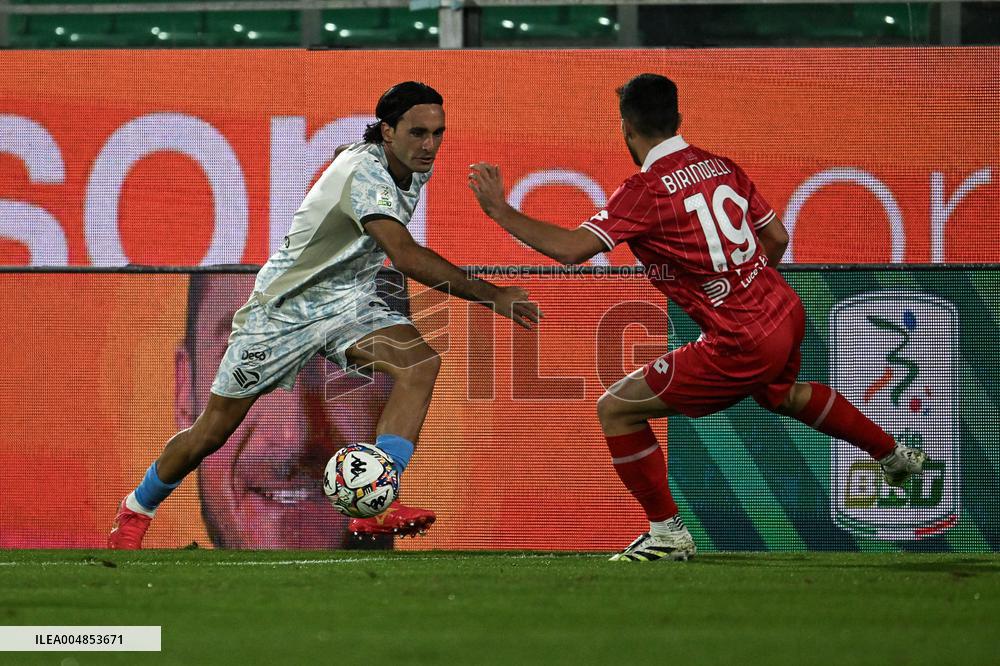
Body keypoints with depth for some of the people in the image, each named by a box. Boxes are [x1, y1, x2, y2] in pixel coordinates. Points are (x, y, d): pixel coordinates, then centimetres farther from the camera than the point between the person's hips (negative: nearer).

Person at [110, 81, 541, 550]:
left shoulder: (414, 170, -2)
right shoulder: (364, 172, -30)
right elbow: (407, 257, -41)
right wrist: (492, 296, -38)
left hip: (349, 301, 7)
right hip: (285, 307, -7)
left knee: (421, 363, -25)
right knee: (212, 431, 3)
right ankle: (138, 508, 31)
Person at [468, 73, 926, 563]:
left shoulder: (646, 191, -16)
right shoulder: (721, 166, 6)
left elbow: (571, 248, -23)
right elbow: (777, 237, 15)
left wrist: (500, 211, -14)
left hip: (743, 346, -8)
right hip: (786, 313, 8)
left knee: (616, 408, 1)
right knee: (783, 394, 41)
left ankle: (668, 532, 6)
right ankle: (894, 456, 57)